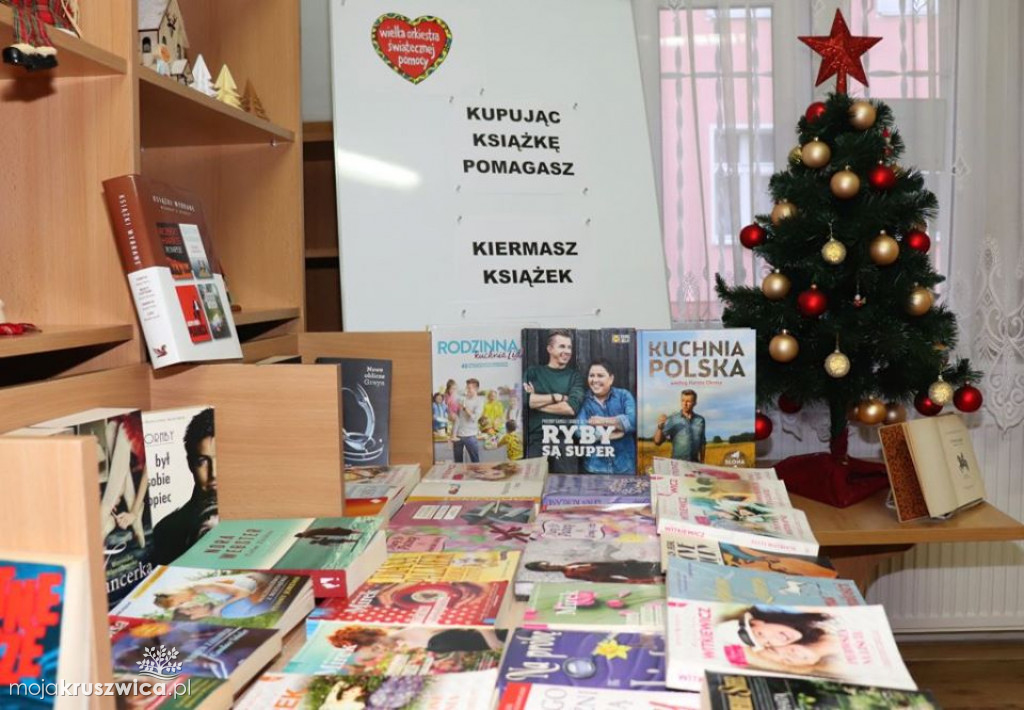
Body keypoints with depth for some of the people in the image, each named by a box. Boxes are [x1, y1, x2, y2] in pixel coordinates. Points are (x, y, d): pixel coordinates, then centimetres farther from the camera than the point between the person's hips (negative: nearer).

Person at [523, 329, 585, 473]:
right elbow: (523, 399, -8)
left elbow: (572, 407, -8)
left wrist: (537, 401, -4)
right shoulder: (533, 372, 9)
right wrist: (557, 397, -8)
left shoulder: (574, 376, 8)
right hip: (537, 440, 0)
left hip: (565, 441, 0)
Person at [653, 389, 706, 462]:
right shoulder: (672, 419, -5)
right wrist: (660, 427, -24)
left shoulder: (700, 420, 6)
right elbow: (657, 442, -9)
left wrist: (702, 463, 14)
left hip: (695, 463, 3)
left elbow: (702, 444, 15)